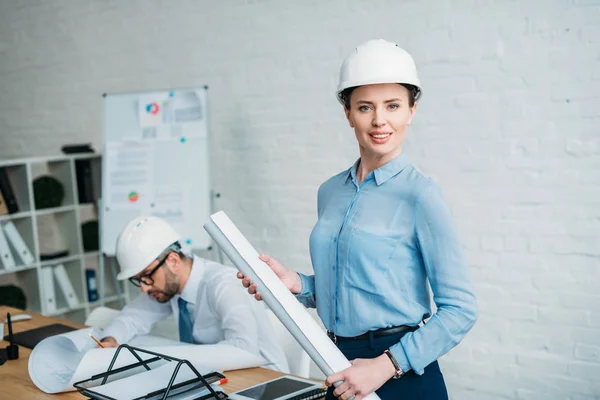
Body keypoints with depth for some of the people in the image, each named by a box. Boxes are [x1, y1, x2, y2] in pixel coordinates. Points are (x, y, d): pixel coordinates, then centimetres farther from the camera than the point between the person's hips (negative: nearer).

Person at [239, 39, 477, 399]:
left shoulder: (420, 195, -14)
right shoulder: (330, 193, 5)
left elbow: (460, 310, -15)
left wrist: (386, 365, -21)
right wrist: (295, 284, -2)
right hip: (342, 371, 6)